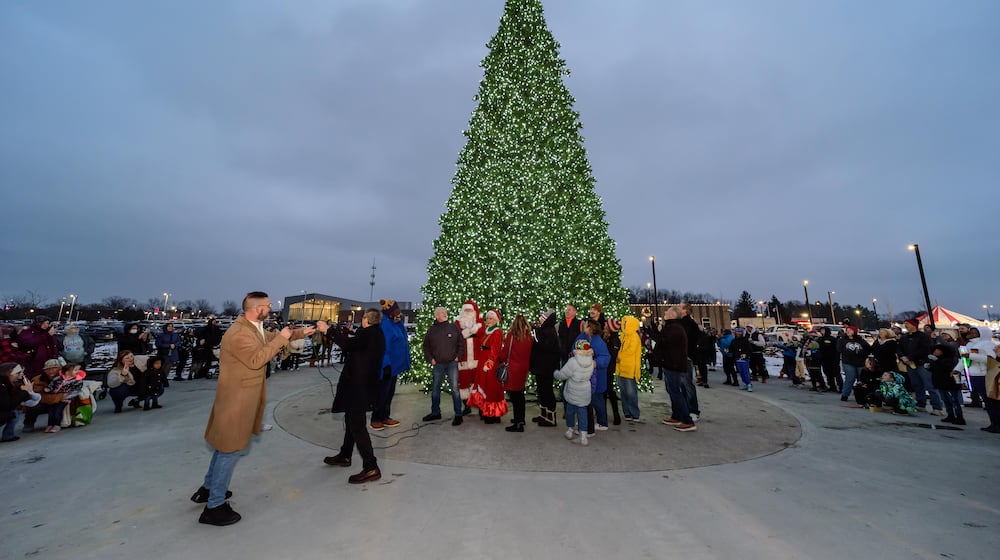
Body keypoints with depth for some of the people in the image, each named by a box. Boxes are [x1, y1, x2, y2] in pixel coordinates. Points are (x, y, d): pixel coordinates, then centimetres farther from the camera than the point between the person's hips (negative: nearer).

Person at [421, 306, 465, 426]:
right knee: (435, 389, 13)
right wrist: (430, 359, 3)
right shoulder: (431, 330, 3)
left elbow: (462, 343, 5)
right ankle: (435, 413, 29)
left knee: (455, 388, -3)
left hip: (452, 363, -2)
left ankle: (458, 415, 7)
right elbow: (425, 346, 12)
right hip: (438, 364, 2)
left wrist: (458, 356, -1)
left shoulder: (453, 327, 0)